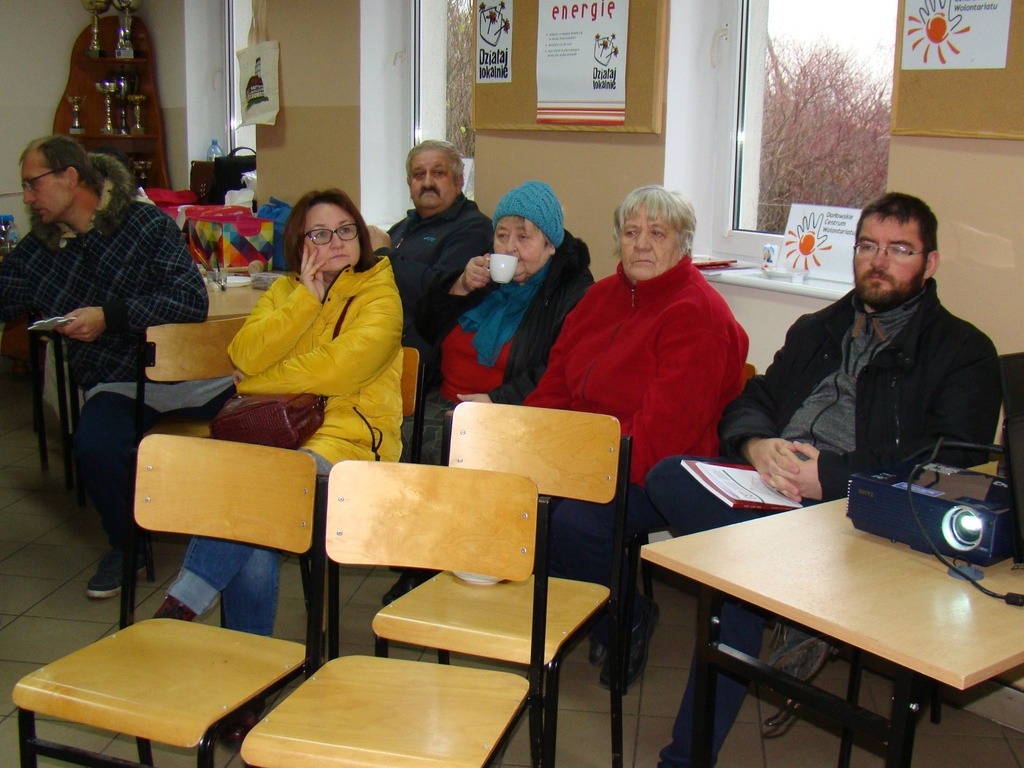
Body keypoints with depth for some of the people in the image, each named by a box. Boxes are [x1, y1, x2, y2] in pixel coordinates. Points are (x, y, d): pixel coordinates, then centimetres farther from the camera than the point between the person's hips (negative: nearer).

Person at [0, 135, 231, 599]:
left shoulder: (147, 223, 1)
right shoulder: (38, 249, 15)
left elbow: (193, 301, -10)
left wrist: (110, 317, -16)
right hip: (116, 383, 2)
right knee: (95, 445, -33)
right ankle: (126, 544, -2)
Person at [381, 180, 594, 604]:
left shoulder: (573, 292, -2)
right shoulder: (487, 274, 19)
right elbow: (426, 327, 18)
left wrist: (496, 402, -24)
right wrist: (460, 287, 1)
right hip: (446, 402, 6)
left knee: (441, 448, -32)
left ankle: (432, 570, -15)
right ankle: (414, 568, -9)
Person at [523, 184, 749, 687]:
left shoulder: (698, 315, -12)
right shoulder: (603, 296, 13)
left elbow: (661, 431, -20)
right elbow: (555, 385, 12)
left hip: (655, 475, -7)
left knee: (573, 519, -32)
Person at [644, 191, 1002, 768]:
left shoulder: (963, 352, 9)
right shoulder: (817, 330, 28)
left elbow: (949, 462, -6)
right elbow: (750, 402, 19)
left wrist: (828, 476, -18)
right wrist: (757, 445, -7)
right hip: (771, 491, 6)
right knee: (668, 477, -24)